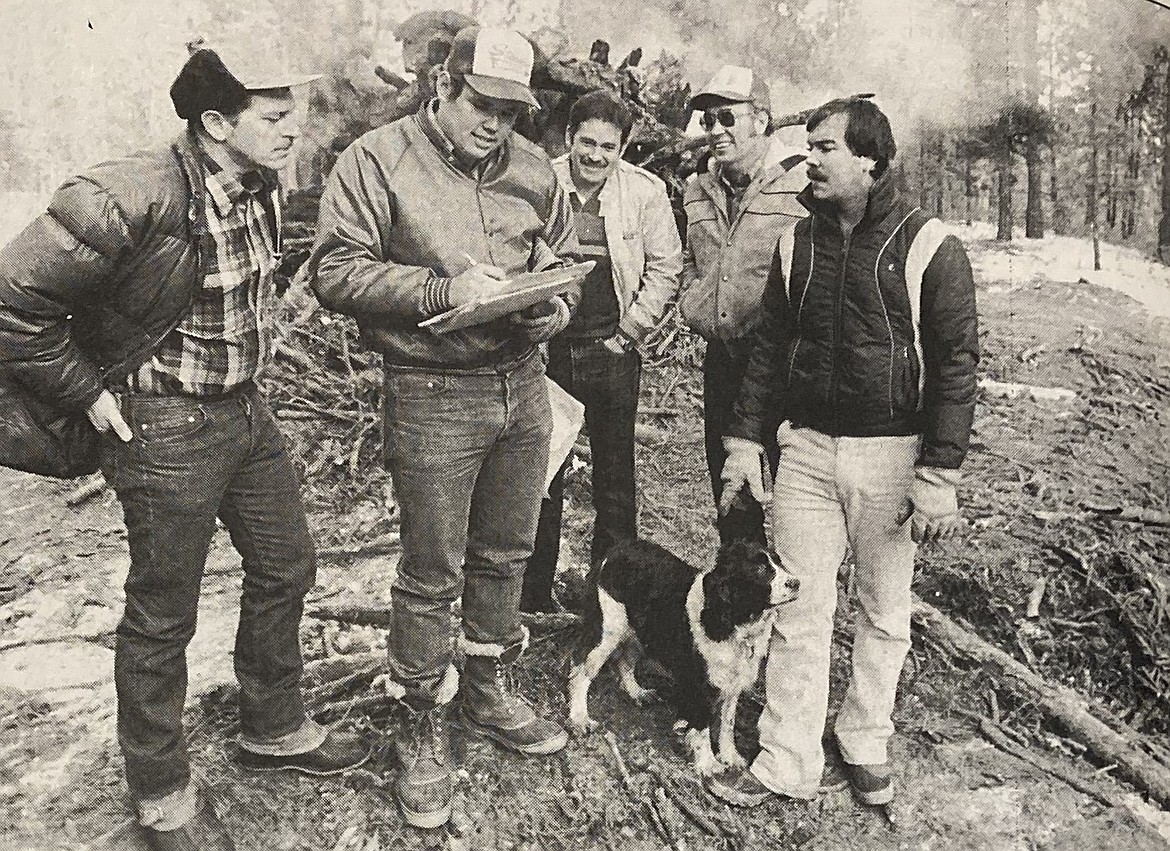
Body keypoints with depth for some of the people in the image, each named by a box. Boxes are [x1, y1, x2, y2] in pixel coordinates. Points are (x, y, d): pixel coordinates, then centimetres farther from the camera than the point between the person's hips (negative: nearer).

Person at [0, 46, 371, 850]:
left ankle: (275, 730, 40)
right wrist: (89, 393, -14)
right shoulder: (128, 200, -25)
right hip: (166, 427, -8)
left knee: (286, 569, 17)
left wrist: (247, 356, 15)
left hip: (245, 409, 8)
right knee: (164, 615, 7)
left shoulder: (262, 186, 1)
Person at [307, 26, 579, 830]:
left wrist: (556, 303, -4)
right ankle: (424, 728, 23)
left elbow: (565, 257, 19)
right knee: (433, 574, 3)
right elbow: (334, 270, -12)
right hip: (432, 395, -5)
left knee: (507, 552, 17)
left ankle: (493, 691, 38)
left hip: (522, 384, 6)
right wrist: (443, 289, -22)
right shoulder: (378, 160, -7)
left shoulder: (532, 168, 8)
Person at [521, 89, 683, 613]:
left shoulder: (645, 191, 0)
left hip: (612, 354, 0)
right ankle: (533, 598, 22)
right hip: (545, 349, 0)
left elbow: (665, 268, 5)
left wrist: (629, 331, -1)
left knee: (615, 480, 9)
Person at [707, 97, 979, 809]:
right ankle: (789, 763, 18)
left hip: (891, 454, -3)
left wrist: (939, 478, -12)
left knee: (885, 612, 12)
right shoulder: (798, 242, 6)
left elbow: (956, 365, -9)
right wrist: (746, 439, 7)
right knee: (799, 611, 6)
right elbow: (770, 347, 11)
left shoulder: (930, 248, -8)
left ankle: (866, 742, 32)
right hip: (805, 448, 3)